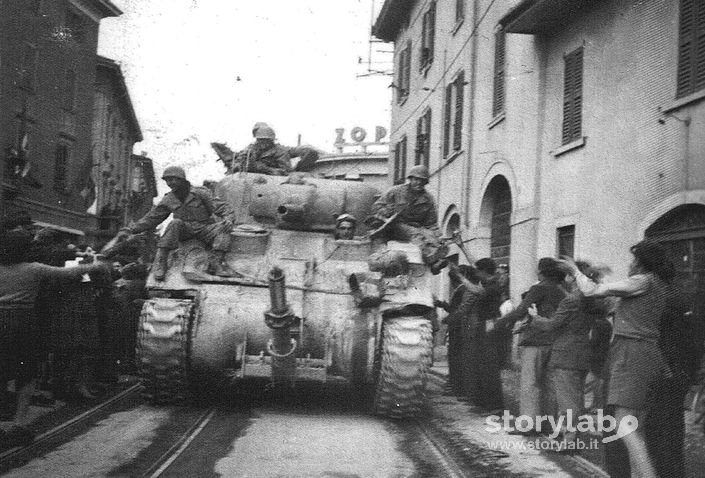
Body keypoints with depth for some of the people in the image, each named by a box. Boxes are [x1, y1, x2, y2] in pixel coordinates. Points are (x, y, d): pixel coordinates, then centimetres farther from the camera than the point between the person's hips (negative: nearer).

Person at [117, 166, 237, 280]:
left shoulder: (200, 193, -5)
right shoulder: (168, 200, 5)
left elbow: (223, 208, -10)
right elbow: (151, 219, 10)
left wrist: (228, 218, -33)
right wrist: (130, 230, 1)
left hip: (204, 228, -1)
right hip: (183, 230, 1)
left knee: (221, 228, -31)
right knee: (175, 223, -32)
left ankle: (216, 263, -44)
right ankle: (159, 262, -36)